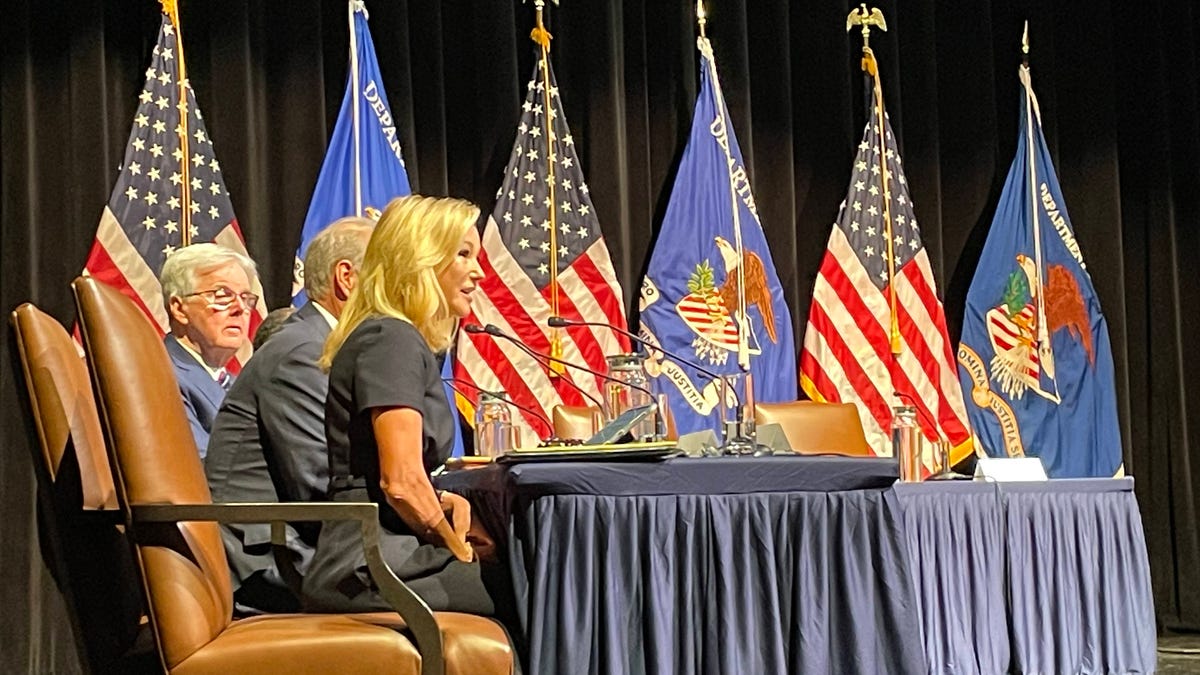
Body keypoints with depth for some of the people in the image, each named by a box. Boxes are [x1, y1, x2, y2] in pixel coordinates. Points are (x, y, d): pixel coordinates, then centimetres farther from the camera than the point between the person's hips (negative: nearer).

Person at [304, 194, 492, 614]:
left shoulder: (396, 340, 22)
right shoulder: (392, 341, -9)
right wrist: (460, 552, -3)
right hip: (369, 565, -10)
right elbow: (401, 482, -17)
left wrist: (451, 502, 9)